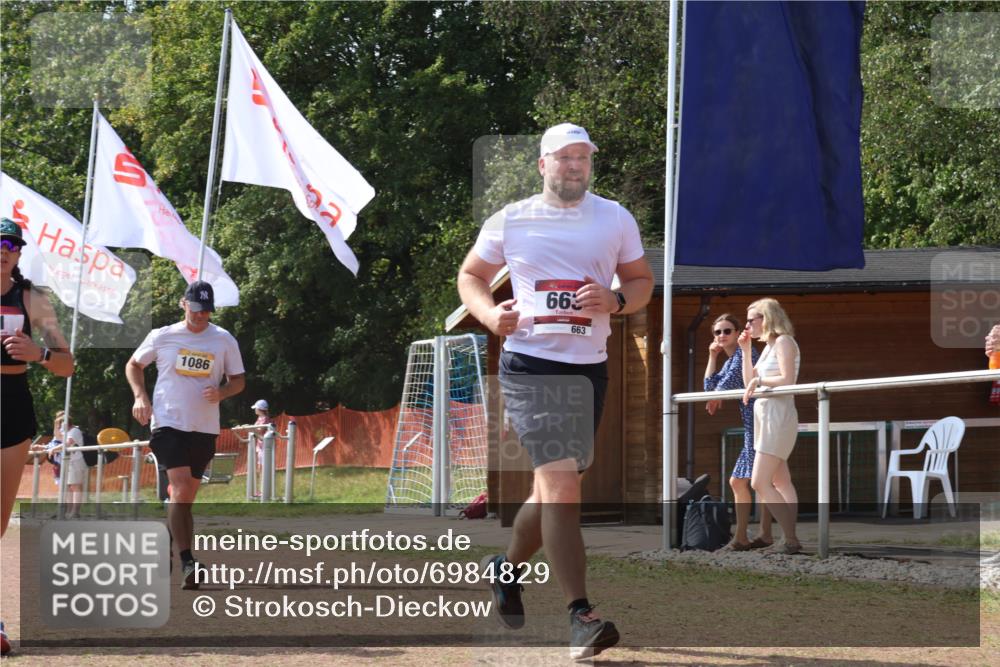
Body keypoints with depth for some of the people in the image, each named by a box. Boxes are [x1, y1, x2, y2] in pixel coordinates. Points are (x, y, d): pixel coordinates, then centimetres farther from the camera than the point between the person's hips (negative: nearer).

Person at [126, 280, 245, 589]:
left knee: (185, 496, 8)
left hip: (205, 429, 3)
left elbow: (238, 380, 11)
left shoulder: (224, 340, 4)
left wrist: (221, 393, -11)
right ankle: (187, 562, -25)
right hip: (168, 422, -3)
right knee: (181, 488, -19)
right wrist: (140, 396, 0)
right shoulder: (162, 337, 2)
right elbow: (134, 365, 16)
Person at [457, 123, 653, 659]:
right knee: (561, 481, -18)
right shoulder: (510, 221, 2)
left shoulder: (615, 219, 7)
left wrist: (615, 301, -9)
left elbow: (642, 282, 13)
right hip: (529, 365, -4)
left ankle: (509, 568, 43)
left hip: (589, 369, 4)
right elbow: (470, 276, 13)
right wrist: (489, 313, -8)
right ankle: (580, 616, -22)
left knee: (555, 485, 15)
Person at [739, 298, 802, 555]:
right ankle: (789, 539, 12)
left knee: (760, 483, -15)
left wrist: (759, 381, -14)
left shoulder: (784, 342, -11)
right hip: (766, 416, 10)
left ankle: (790, 540, -15)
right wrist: (745, 352, 10)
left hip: (778, 416, -10)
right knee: (781, 483, 10)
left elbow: (787, 380, -22)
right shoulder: (768, 347, 15)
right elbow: (749, 382, 17)